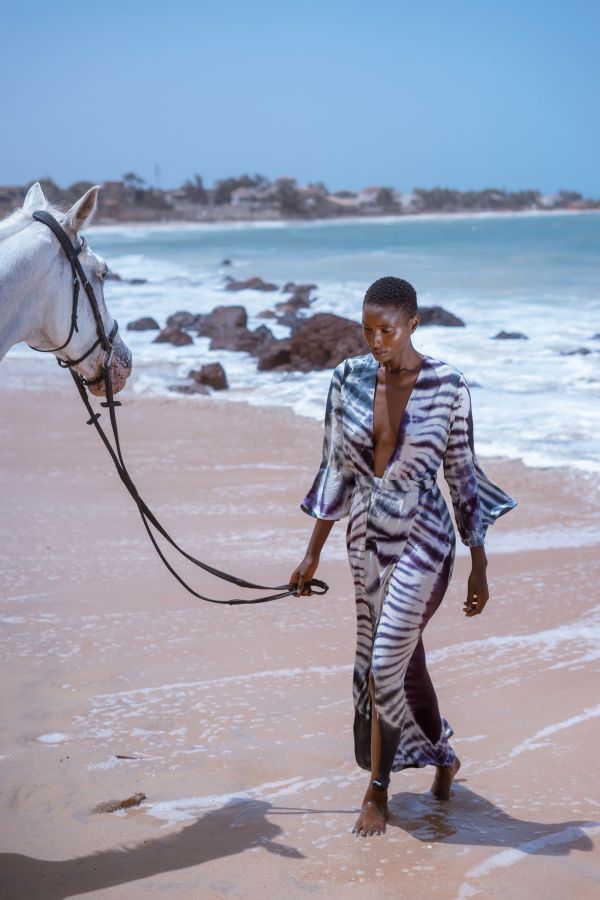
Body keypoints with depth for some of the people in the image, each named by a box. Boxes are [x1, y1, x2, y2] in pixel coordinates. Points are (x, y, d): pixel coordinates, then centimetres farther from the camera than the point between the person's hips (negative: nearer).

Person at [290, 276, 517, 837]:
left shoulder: (447, 386, -10)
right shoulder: (348, 379, -1)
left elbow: (463, 475, -4)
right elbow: (336, 468, 6)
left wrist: (479, 566, -1)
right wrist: (313, 552, 8)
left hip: (423, 539, -4)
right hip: (367, 537, 4)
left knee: (385, 666, -7)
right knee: (403, 659, 13)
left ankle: (377, 789, 15)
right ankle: (443, 757, 34)